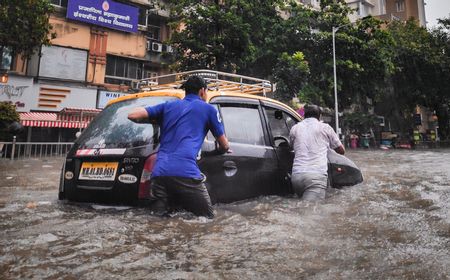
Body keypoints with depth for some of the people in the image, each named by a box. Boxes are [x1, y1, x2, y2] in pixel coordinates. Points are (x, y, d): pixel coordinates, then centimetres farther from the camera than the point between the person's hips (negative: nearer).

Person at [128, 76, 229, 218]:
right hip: (186, 172, -4)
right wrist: (220, 150, 47)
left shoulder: (168, 106, 23)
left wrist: (155, 121, 35)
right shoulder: (208, 109, 15)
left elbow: (132, 115, 16)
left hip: (159, 173, 4)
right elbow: (224, 145, 22)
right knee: (207, 217, 4)